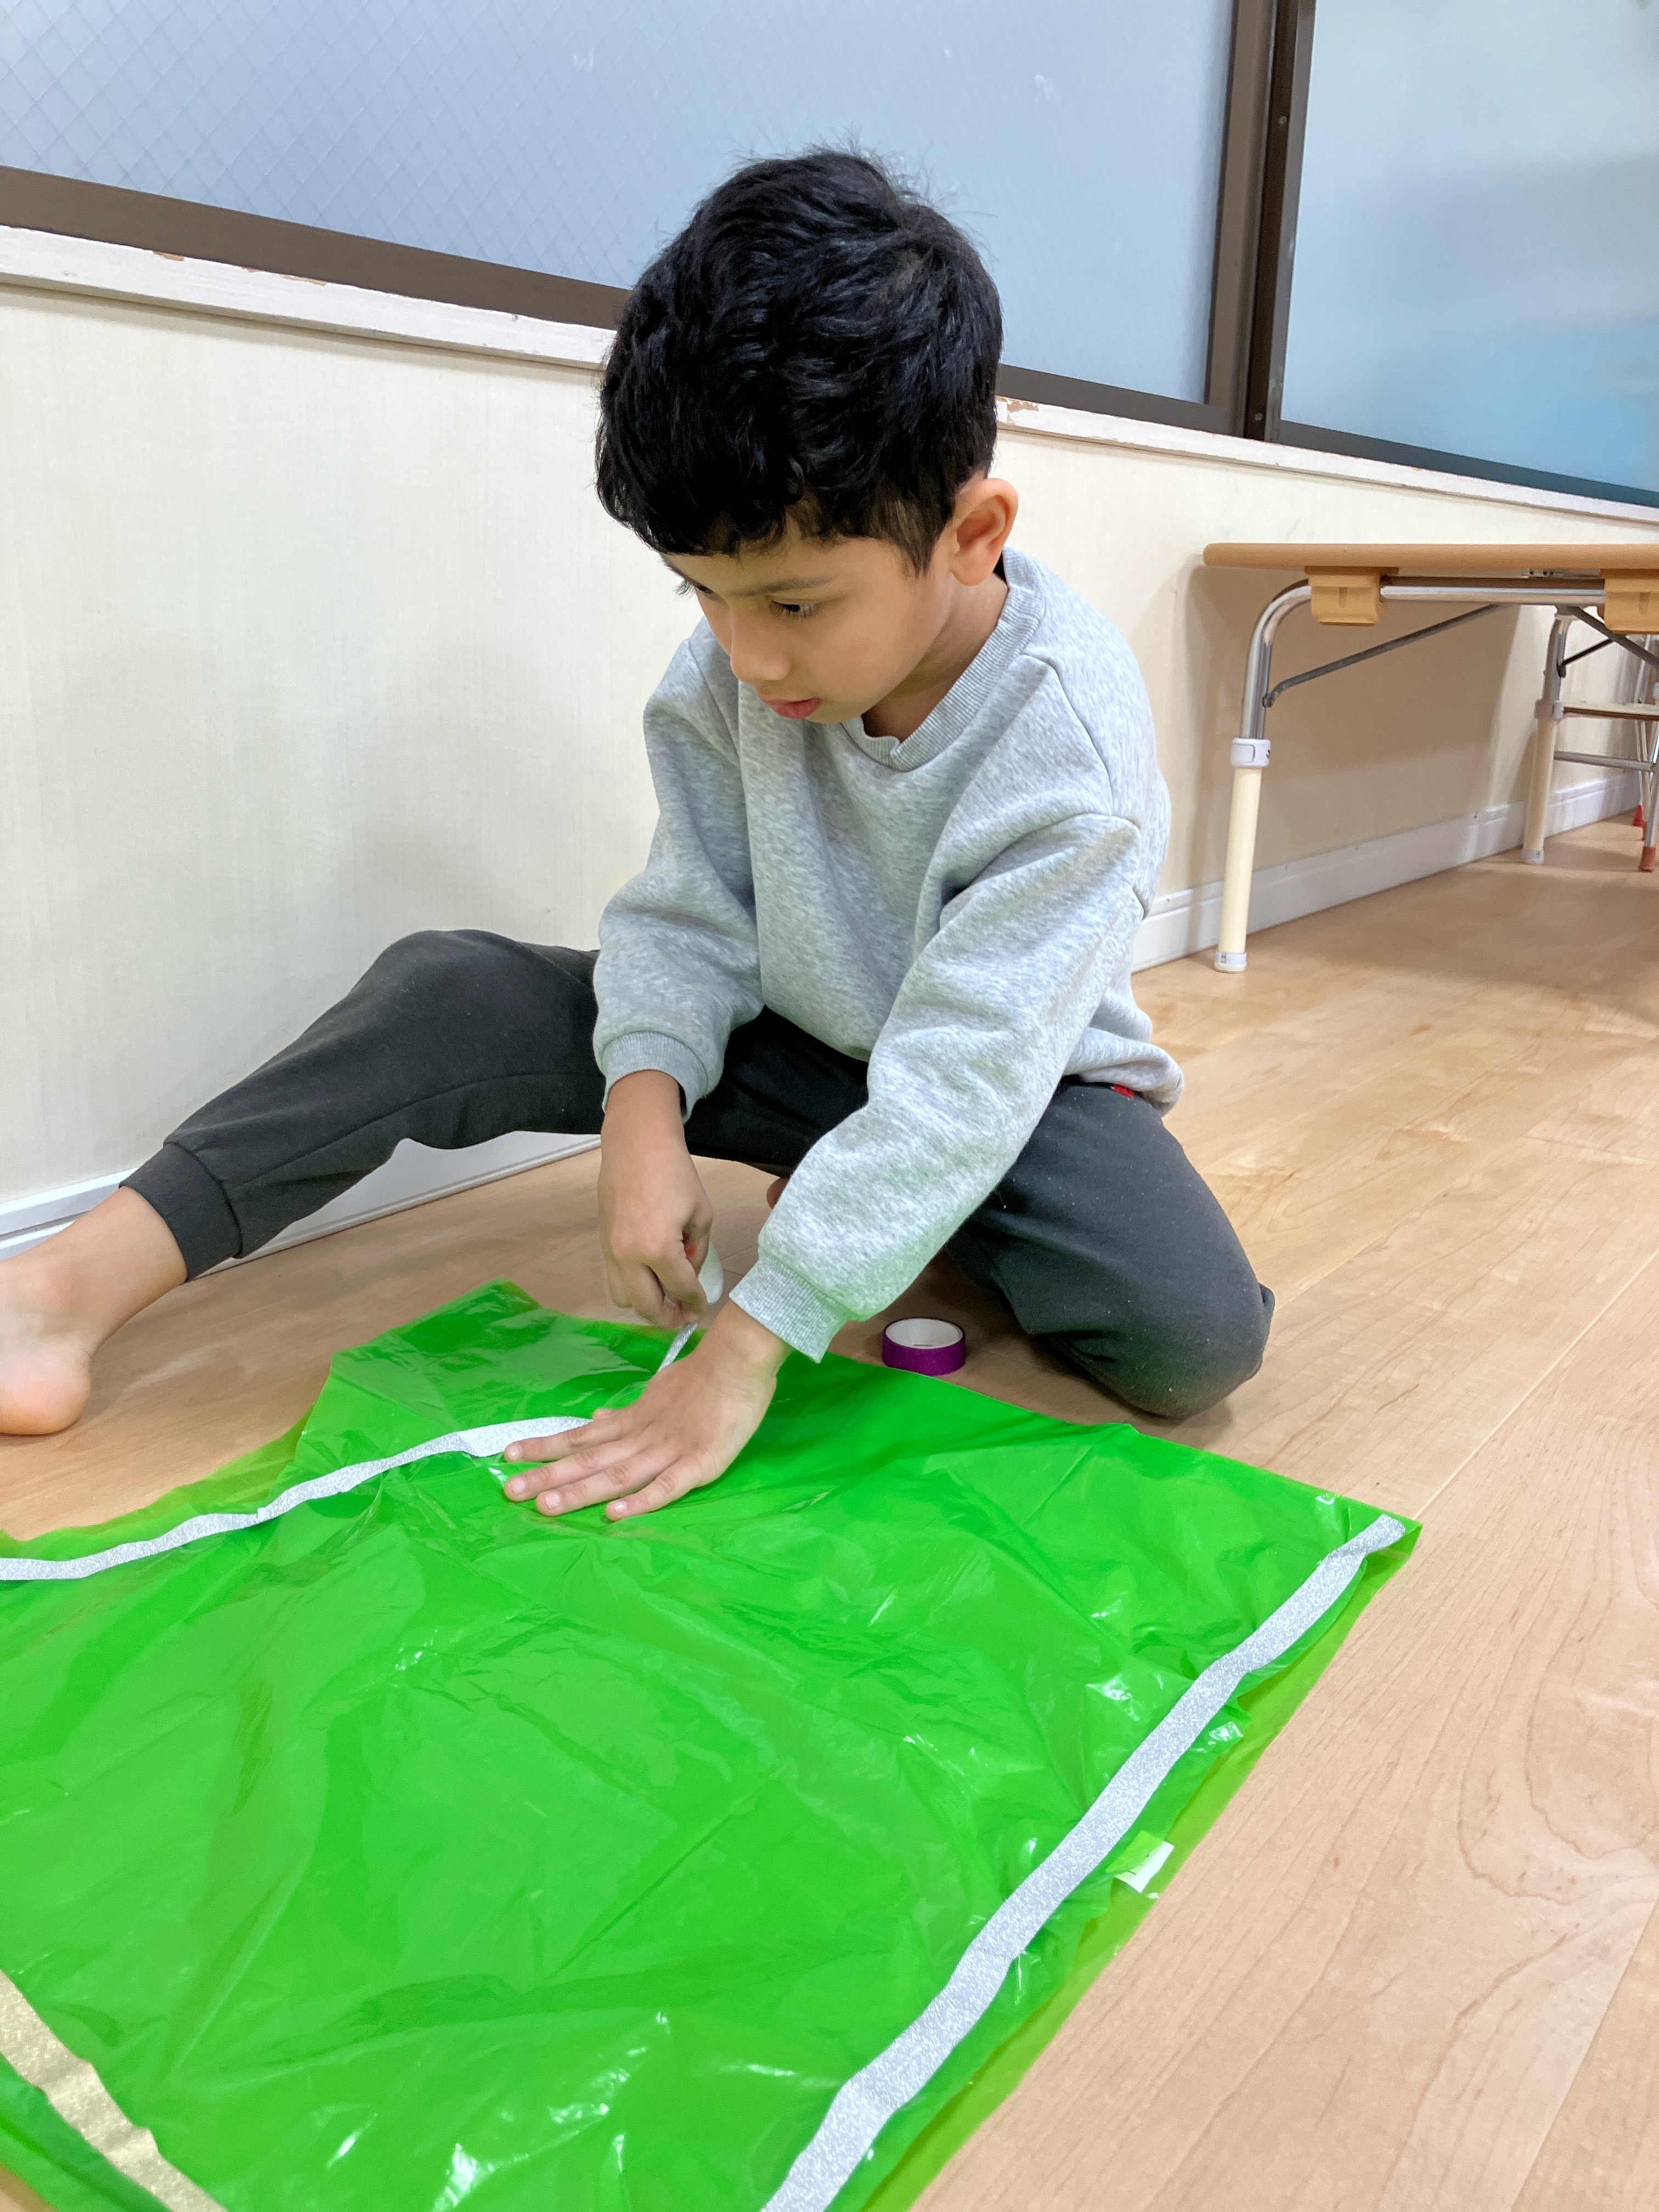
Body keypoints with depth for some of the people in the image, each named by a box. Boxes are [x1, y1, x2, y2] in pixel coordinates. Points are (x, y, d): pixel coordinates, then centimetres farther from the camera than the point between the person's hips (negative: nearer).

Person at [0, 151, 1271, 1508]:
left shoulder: (1065, 737, -30)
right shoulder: (737, 664, -15)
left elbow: (961, 1078, -33)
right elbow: (690, 916, -9)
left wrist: (744, 1352, -35)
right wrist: (646, 1116, -29)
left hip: (1015, 1083, -2)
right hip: (796, 1043, 3)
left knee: (1198, 1334, -30)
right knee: (450, 989, -16)